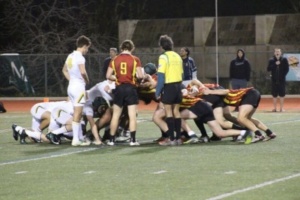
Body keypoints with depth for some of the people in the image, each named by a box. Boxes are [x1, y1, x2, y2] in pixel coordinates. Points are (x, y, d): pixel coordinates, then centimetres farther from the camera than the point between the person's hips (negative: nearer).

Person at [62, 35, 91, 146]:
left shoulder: (71, 56, 12)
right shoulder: (80, 57, -14)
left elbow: (64, 70, 26)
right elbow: (83, 72, -28)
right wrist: (87, 80, -9)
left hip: (71, 86, 9)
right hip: (79, 87, -9)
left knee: (77, 113, 15)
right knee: (77, 114, -7)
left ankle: (80, 137, 19)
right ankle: (76, 139, -7)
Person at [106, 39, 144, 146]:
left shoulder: (115, 60, 2)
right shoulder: (135, 60, -5)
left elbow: (108, 76, 0)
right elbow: (140, 75, -11)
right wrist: (142, 76, 11)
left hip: (119, 88, 2)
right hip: (130, 88, -2)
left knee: (115, 115, 11)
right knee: (132, 115, 0)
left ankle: (111, 140, 14)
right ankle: (133, 140, -5)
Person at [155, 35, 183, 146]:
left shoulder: (163, 57, -10)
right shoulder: (177, 56, 11)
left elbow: (161, 75, -14)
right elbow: (181, 73, 12)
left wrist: (158, 91, -10)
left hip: (168, 86, -6)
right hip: (178, 85, 7)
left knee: (168, 111, -3)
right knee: (176, 111, 11)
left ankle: (171, 139, -5)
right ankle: (178, 138, 12)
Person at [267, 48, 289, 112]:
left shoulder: (284, 60, 1)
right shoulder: (271, 60, 4)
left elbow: (287, 69, 2)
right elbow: (268, 69, -5)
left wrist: (283, 75, -9)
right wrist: (275, 64, -15)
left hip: (281, 80, -1)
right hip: (274, 80, 1)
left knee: (282, 94, 0)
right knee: (274, 95, 4)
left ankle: (281, 108, 6)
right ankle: (275, 108, 11)